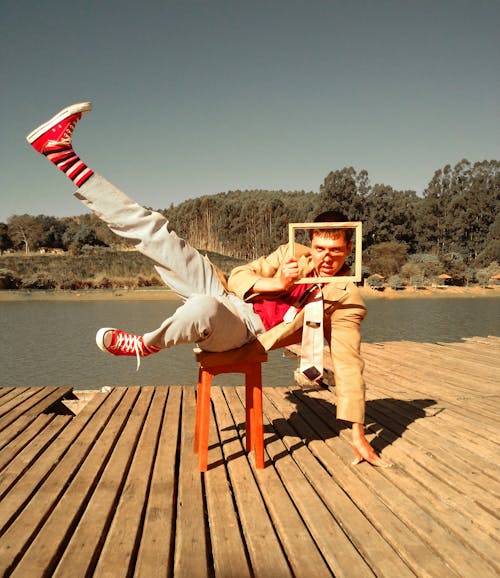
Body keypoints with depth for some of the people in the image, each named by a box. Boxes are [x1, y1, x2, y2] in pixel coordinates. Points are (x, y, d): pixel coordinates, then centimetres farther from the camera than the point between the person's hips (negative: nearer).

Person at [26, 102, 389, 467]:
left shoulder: (347, 299, -2)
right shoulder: (293, 254, 10)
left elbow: (349, 365, -5)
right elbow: (238, 275, 8)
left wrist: (358, 434, -8)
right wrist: (272, 284, -13)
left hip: (244, 330, -4)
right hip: (228, 295, 4)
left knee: (202, 307, -45)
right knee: (155, 233, -11)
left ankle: (146, 345, -13)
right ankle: (66, 157, -8)